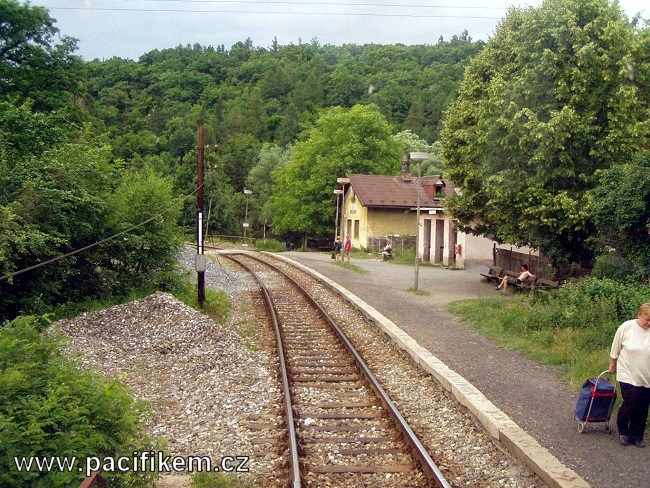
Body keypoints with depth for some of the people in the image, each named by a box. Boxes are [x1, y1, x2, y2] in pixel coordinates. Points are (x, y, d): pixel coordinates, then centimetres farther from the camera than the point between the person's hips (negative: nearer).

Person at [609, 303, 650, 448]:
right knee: (630, 404, -7)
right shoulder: (627, 327, -9)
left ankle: (637, 436, 26)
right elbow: (615, 349, 4)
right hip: (628, 375, -2)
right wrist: (612, 366, 13)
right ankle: (623, 431, 19)